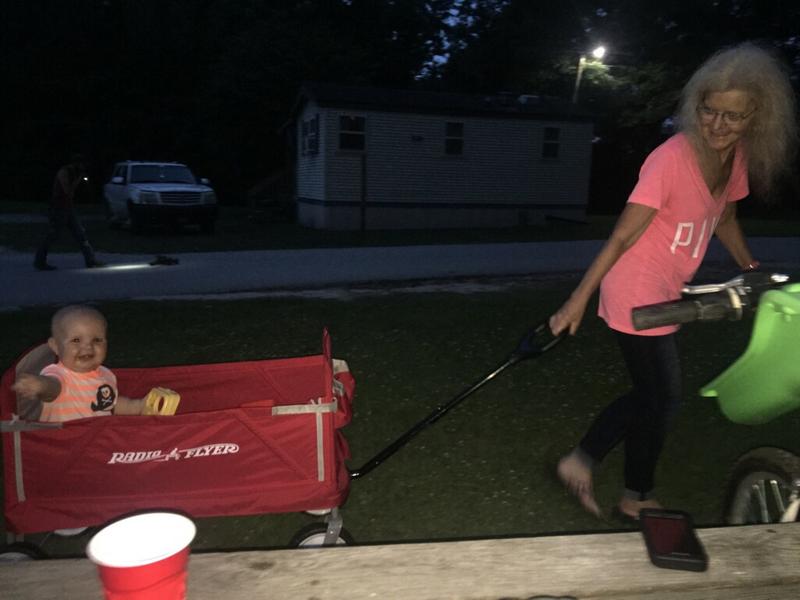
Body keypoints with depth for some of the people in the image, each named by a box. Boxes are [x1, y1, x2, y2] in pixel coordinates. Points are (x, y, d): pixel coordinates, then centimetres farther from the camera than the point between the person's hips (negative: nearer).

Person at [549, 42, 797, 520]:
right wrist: (578, 300, -21)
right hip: (637, 292, -8)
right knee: (663, 398, 6)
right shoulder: (672, 159, -23)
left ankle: (581, 462, 28)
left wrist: (754, 272, 16)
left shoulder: (737, 158, 1)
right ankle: (638, 497, 29)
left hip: (664, 294, 8)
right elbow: (623, 235, -22)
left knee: (652, 394, 16)